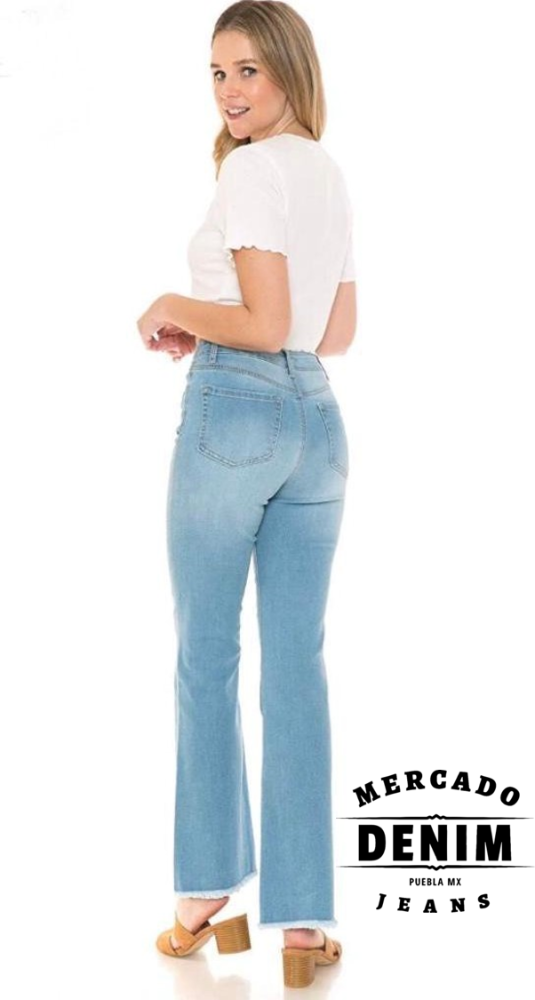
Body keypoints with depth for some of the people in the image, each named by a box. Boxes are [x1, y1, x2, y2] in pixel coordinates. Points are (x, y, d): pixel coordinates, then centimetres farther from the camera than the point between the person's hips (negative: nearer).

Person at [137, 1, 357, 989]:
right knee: (297, 663, 5)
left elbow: (267, 324, -17)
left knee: (207, 657, 5)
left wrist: (176, 307, -1)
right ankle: (303, 920, 8)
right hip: (317, 419, 7)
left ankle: (207, 895, 14)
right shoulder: (331, 173, 16)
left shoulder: (250, 170, -10)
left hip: (232, 414, -7)